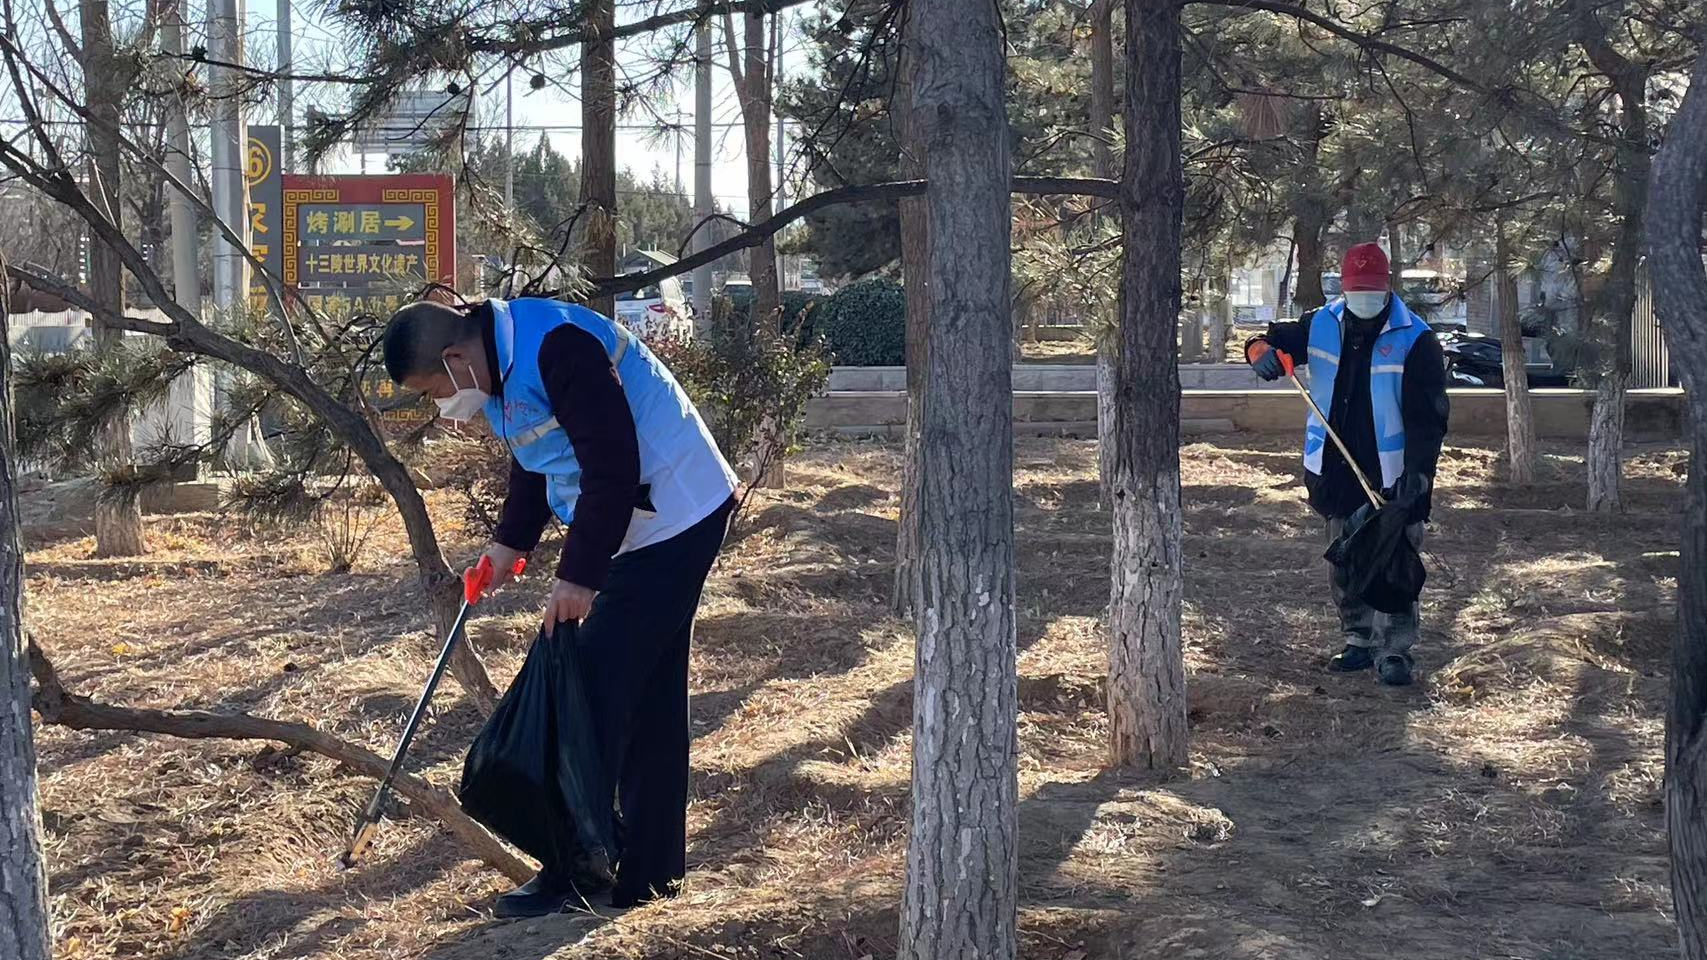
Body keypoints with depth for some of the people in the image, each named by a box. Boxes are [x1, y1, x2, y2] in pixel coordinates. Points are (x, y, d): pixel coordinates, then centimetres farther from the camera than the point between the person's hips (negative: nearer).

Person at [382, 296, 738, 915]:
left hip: (674, 519, -10)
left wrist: (578, 575, -23)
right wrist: (511, 541, 10)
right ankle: (651, 869, 18)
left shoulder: (556, 349, -25)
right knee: (648, 699, 12)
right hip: (641, 529, 10)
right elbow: (535, 464, 21)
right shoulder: (501, 365, 7)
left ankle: (576, 871, -3)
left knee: (598, 688, -10)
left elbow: (612, 468, -27)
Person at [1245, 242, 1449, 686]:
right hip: (1336, 472, 5)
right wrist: (1263, 351, -11)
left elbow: (1427, 416, -11)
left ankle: (1395, 650, 0)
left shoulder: (1415, 340, -9)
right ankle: (1359, 641, 25)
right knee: (1344, 565, 13)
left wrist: (1418, 470, -21)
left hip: (1391, 475, -5)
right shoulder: (1322, 326, 4)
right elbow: (1271, 340, 15)